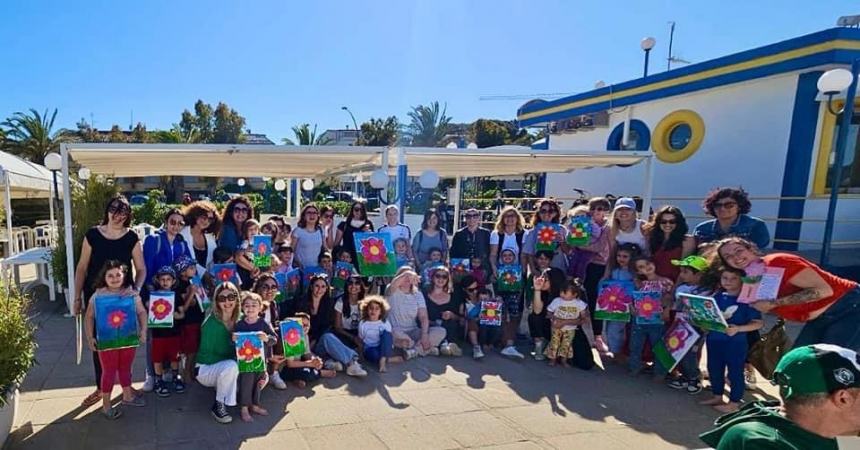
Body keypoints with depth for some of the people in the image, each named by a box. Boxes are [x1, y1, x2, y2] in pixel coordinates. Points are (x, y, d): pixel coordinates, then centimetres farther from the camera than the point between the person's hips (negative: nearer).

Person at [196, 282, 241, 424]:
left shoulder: (239, 321, -5)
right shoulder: (211, 323, -20)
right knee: (231, 366, -36)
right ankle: (218, 406, -13)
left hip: (227, 368, 6)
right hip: (206, 368, -6)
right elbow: (206, 355, -18)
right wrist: (232, 360, -25)